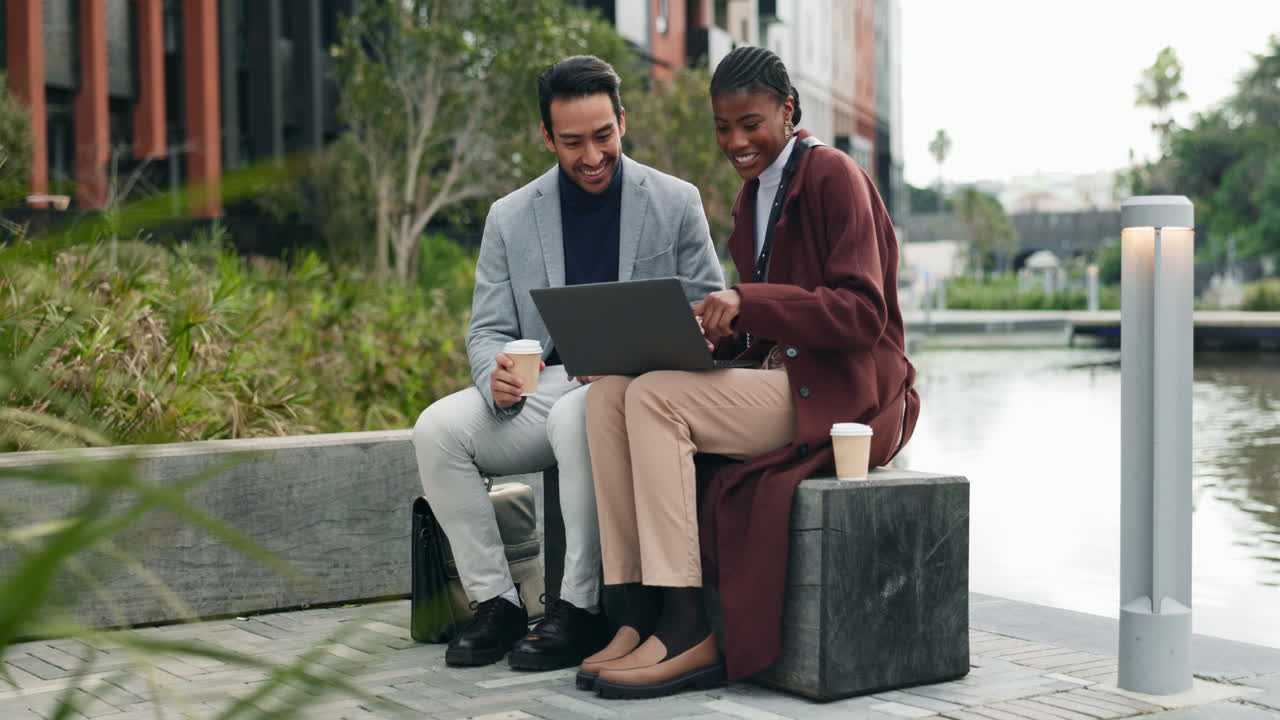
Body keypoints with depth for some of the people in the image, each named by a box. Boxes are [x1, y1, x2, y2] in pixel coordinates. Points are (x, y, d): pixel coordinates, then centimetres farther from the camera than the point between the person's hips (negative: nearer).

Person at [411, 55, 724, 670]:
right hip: (541, 388, 4)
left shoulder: (675, 203, 3)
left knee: (577, 416, -37)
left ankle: (579, 608, -25)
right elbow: (488, 330, 9)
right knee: (437, 428, -21)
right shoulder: (510, 217, 10)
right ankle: (495, 601, -12)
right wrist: (497, 377, -17)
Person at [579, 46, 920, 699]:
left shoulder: (833, 176, -7)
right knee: (607, 393, -11)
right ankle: (637, 611, -17)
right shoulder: (752, 197, 18)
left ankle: (688, 631, -24)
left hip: (840, 391, -8)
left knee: (655, 398, -26)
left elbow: (863, 314, -16)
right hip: (780, 377, 8)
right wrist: (717, 333, 0)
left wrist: (747, 301, -25)